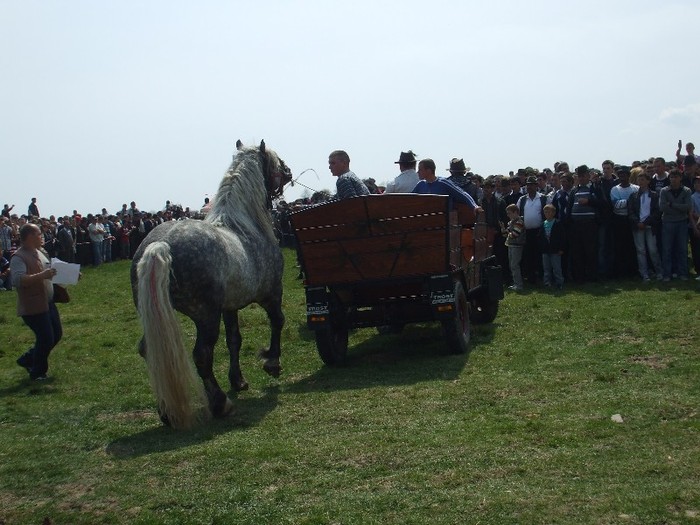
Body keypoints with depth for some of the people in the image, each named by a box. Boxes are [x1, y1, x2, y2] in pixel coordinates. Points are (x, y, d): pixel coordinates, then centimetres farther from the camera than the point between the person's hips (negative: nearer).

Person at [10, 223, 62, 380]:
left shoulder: (40, 252, 11)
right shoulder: (19, 257, -17)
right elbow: (18, 280, -31)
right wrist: (41, 275, -37)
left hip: (47, 303, 9)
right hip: (33, 307, -9)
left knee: (56, 335, 15)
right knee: (46, 339, -5)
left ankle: (27, 359, 30)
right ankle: (37, 373, 15)